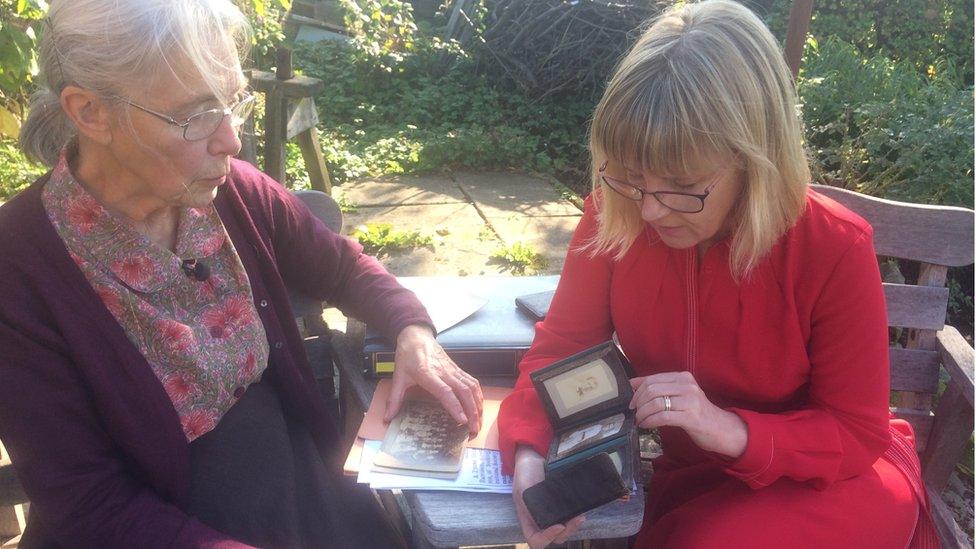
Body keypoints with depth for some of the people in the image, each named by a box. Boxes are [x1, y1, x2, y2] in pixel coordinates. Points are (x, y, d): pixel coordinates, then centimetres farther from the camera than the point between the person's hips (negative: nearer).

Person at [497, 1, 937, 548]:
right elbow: (561, 345, -8)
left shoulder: (835, 251, -24)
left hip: (832, 475, -1)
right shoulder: (615, 212, -17)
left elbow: (858, 434, -15)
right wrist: (529, 453, -27)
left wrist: (733, 430, -34)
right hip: (684, 470, 2)